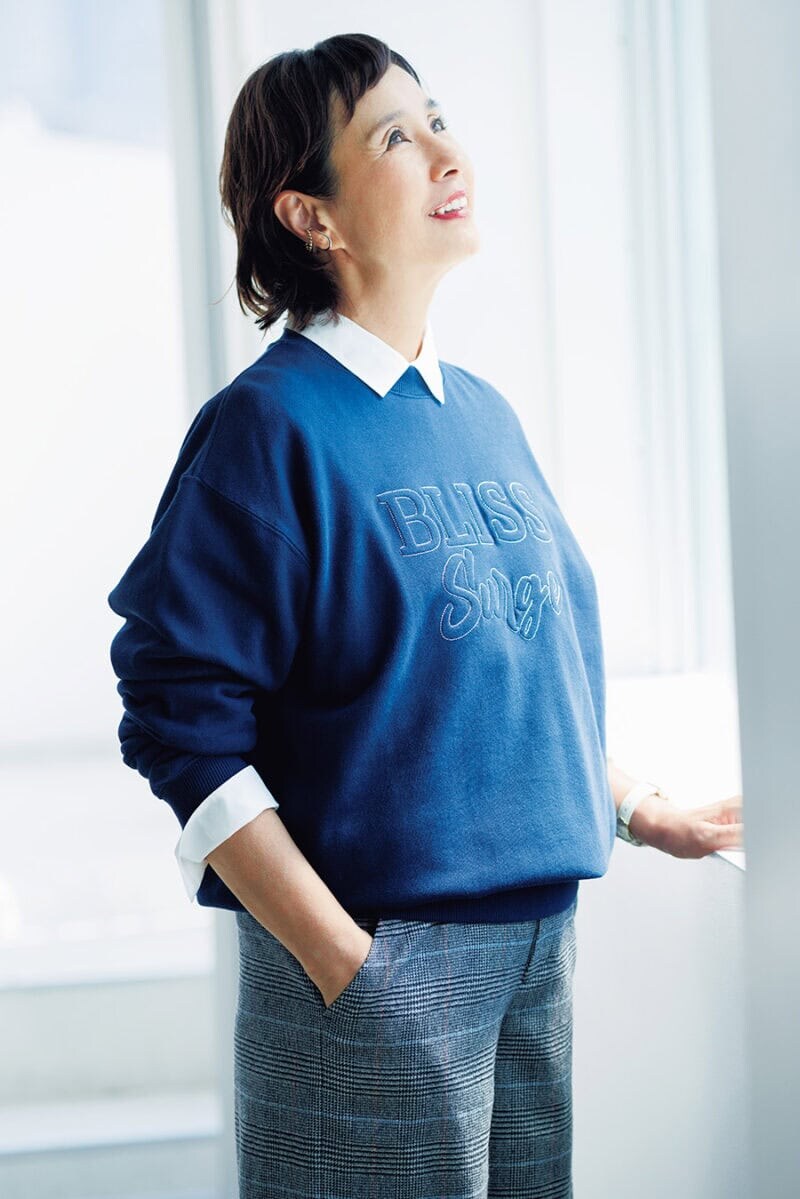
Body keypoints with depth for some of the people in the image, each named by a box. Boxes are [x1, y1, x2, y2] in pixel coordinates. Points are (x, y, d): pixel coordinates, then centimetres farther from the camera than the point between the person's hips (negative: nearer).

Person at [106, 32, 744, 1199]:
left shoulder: (484, 414, 11)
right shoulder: (273, 426, -12)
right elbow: (184, 720, -16)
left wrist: (640, 812, 16)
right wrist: (340, 958, -19)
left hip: (540, 932, 7)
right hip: (385, 955, -7)